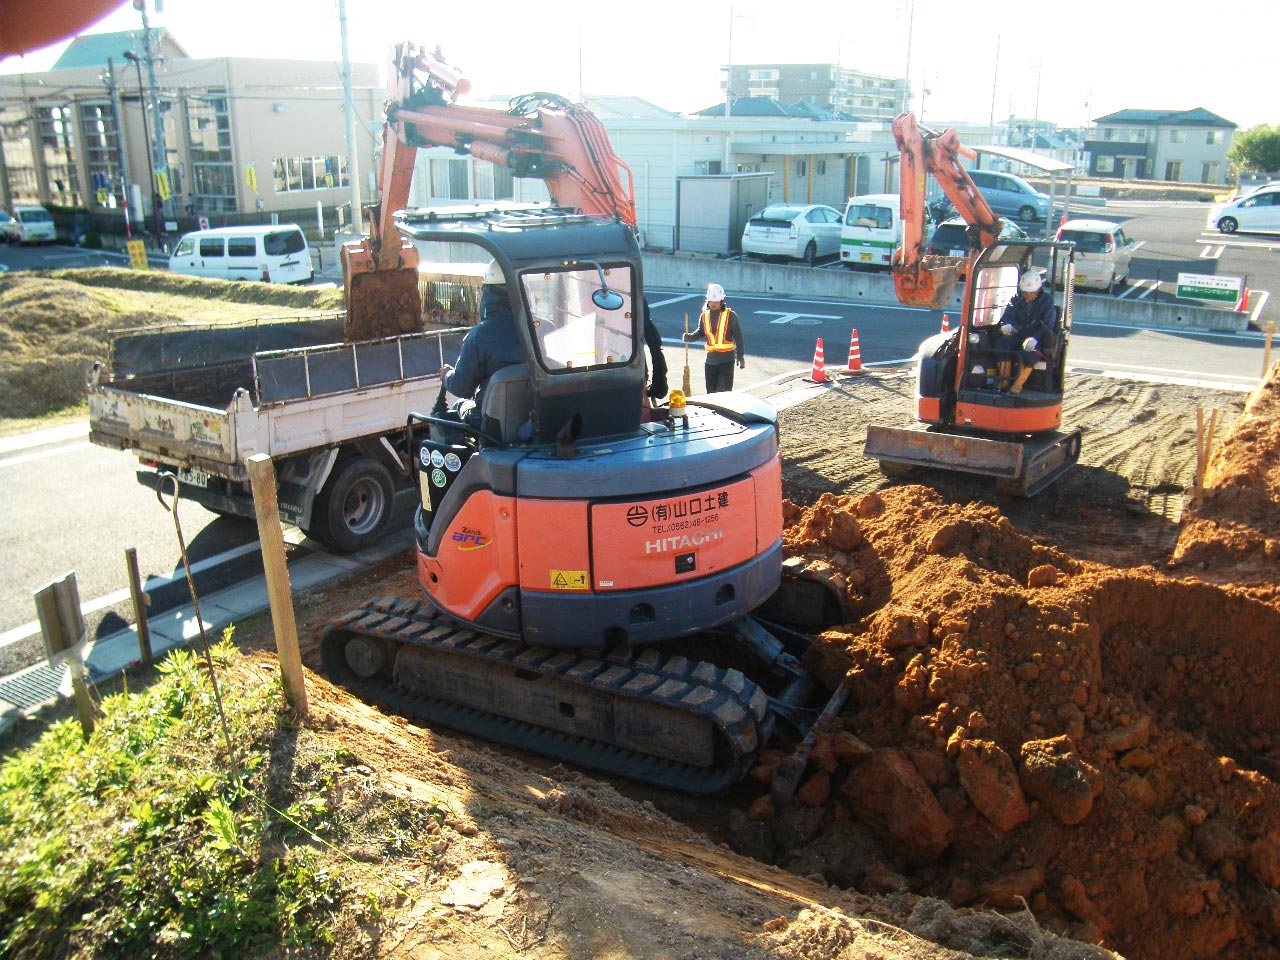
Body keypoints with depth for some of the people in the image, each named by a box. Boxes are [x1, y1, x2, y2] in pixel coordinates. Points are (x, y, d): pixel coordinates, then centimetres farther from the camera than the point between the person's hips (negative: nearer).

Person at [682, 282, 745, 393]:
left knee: (724, 391, -11)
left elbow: (738, 337, -3)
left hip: (726, 360, -5)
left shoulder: (730, 316, -6)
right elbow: (700, 332, 18)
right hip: (711, 359, 5)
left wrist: (741, 356, -4)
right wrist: (689, 337, -3)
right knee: (711, 391, 12)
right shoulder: (704, 316, 5)